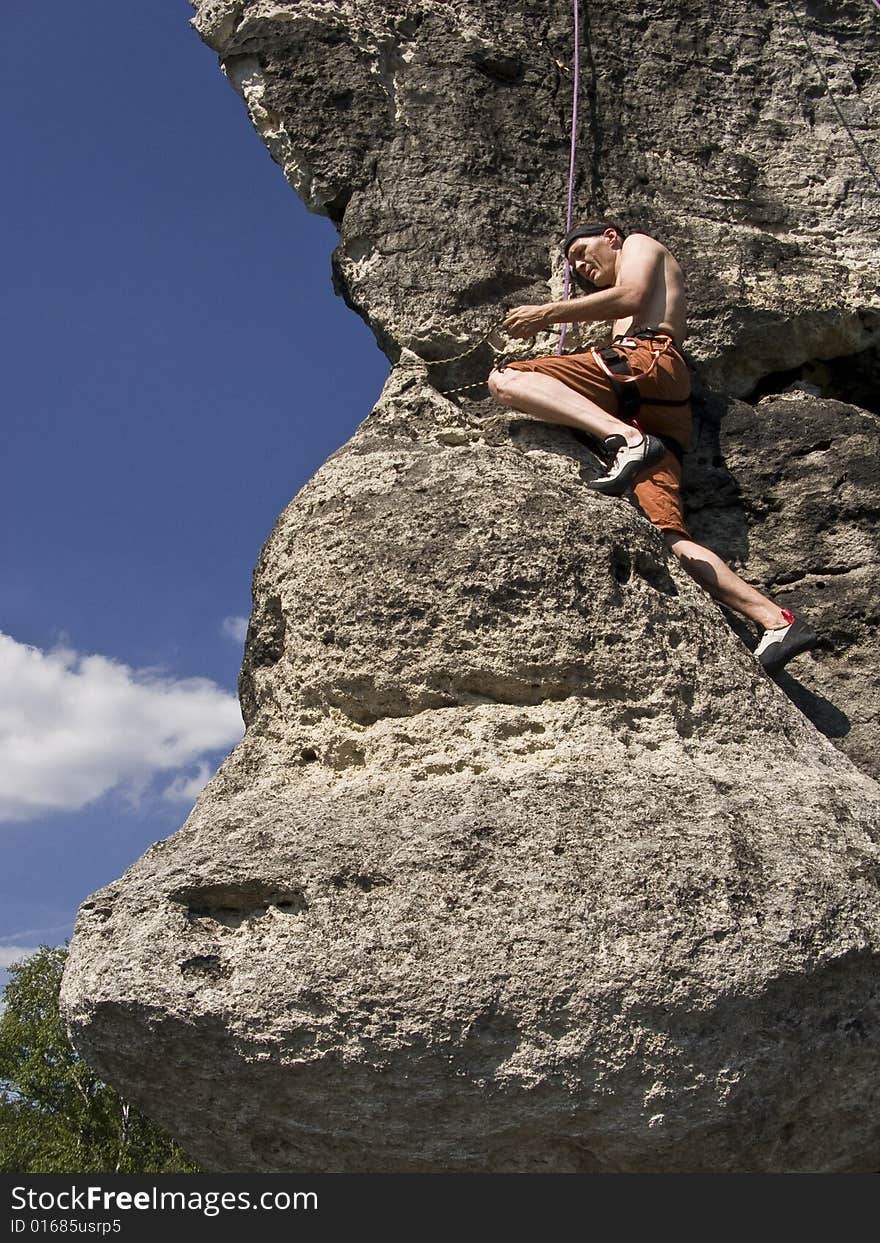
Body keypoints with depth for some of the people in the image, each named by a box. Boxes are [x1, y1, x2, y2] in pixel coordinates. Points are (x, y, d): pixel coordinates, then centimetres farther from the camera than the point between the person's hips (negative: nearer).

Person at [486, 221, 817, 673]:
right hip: (668, 415, 8)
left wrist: (547, 313, 4)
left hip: (648, 358, -8)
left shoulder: (640, 243, 23)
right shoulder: (622, 307, 47)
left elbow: (631, 296, 3)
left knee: (504, 378, -21)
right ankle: (776, 621, -21)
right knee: (669, 537, -9)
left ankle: (627, 439, -41)